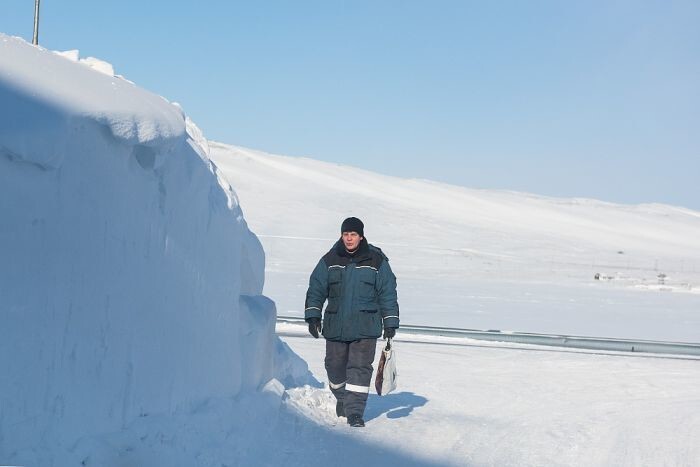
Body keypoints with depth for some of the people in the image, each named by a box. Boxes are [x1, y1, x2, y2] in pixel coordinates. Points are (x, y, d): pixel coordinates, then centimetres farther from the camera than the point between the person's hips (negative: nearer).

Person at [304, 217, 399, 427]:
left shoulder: (376, 261, 0)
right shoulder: (330, 260, 3)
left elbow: (388, 293, 4)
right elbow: (316, 289, 8)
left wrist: (390, 323, 2)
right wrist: (313, 315, -2)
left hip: (365, 327, -2)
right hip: (335, 326, 2)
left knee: (360, 368, -9)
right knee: (335, 366, 10)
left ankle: (355, 412, -5)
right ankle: (342, 399, 36)